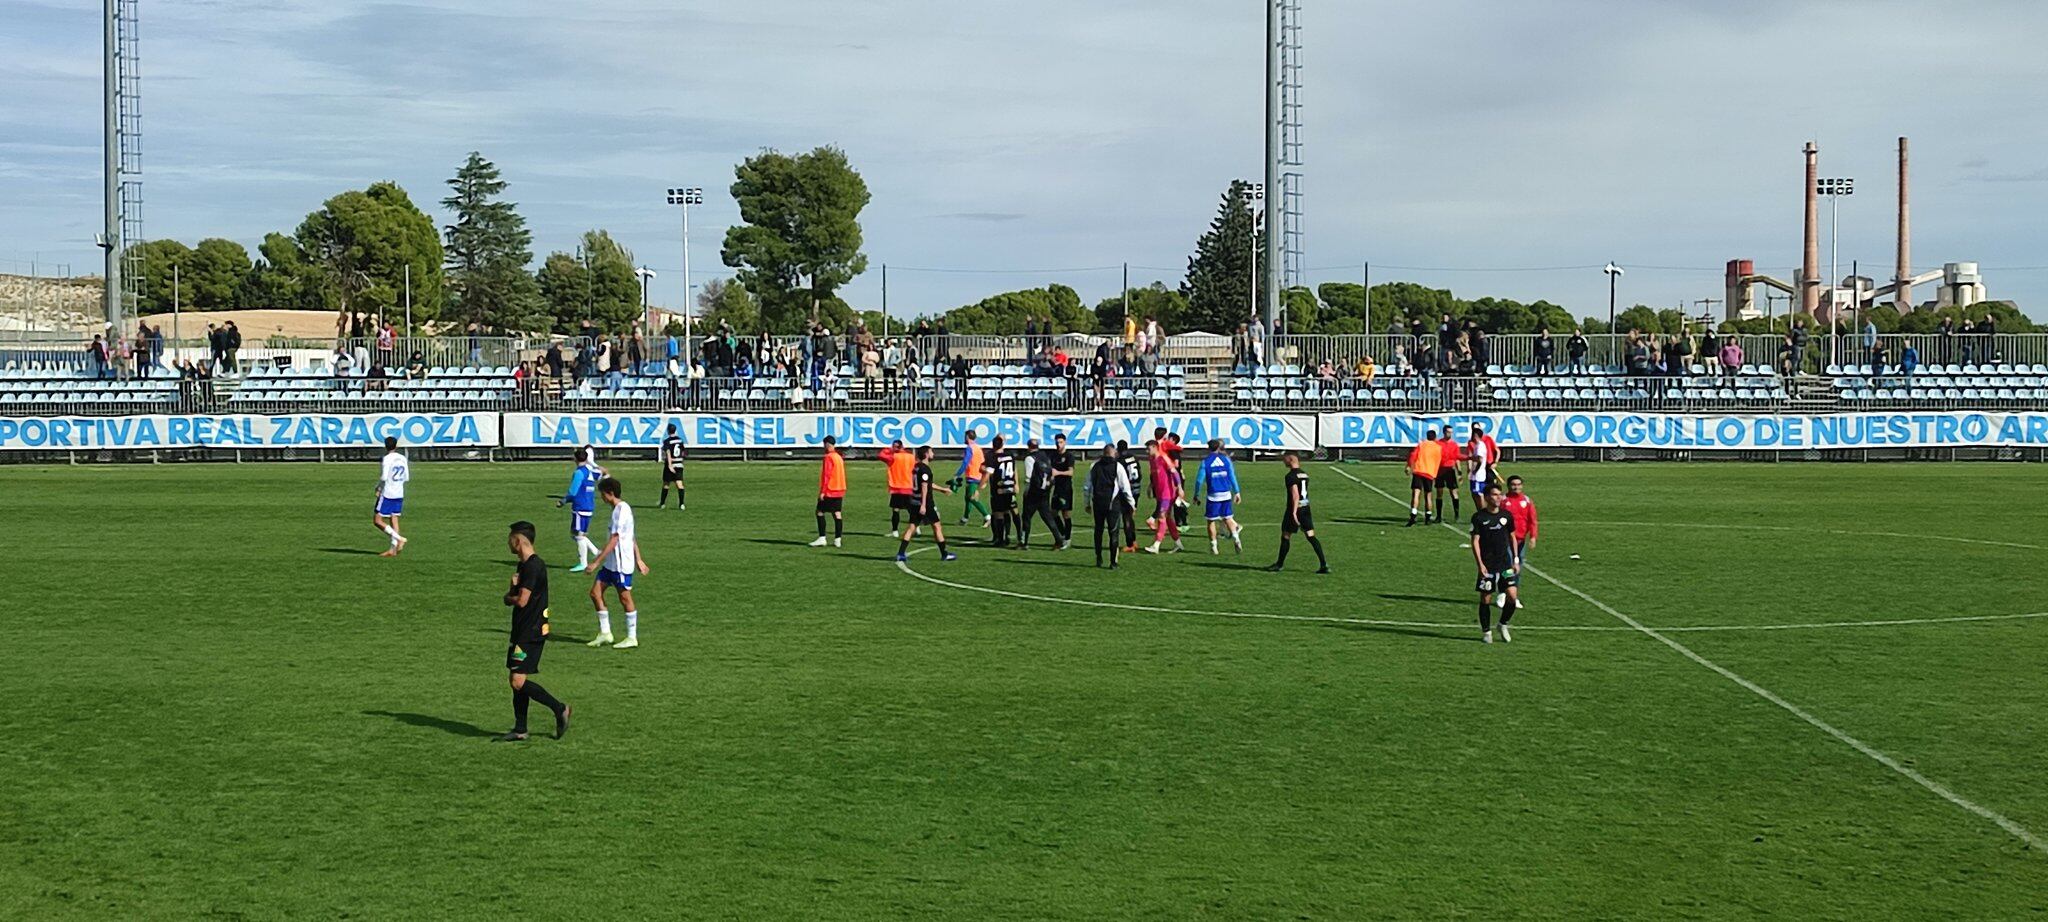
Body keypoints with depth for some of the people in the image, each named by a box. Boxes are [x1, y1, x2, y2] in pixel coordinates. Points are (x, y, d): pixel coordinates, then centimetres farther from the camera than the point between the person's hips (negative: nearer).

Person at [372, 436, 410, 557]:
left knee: (377, 520, -2)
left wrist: (378, 488, -4)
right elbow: (406, 477, 10)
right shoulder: (403, 458, 7)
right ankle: (393, 550, 4)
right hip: (399, 494, 7)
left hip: (387, 493, -7)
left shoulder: (387, 458, -12)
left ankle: (399, 538, -13)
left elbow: (383, 477, -19)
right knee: (394, 520, 8)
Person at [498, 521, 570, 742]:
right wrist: (513, 591, -6)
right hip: (522, 630, 10)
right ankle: (520, 730, 16)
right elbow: (508, 598, 17)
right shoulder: (523, 565, 15)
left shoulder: (533, 566, -17)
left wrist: (510, 596, 0)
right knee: (517, 681, 11)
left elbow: (521, 601, -22)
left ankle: (559, 709, -1)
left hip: (531, 632, -10)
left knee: (518, 681, -13)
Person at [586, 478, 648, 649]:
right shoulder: (619, 509, 13)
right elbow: (632, 538, 18)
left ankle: (632, 638, 10)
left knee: (625, 598, 0)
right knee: (595, 592, 7)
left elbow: (614, 540, -22)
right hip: (611, 563, 10)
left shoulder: (622, 510, -18)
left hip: (622, 563, -10)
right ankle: (605, 633, 13)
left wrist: (597, 562, -21)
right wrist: (638, 559, 22)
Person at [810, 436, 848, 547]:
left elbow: (826, 475, -17)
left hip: (829, 491, -8)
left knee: (820, 512, -2)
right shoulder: (839, 457, 13)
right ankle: (837, 539, 2)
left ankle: (822, 538, -8)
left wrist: (822, 491, -17)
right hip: (840, 490, 8)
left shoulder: (829, 457, -13)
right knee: (837, 513, 5)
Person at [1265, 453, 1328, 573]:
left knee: (1285, 536, 7)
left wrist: (1294, 512, -24)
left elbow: (1295, 495, -22)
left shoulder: (1291, 476, -13)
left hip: (1295, 509, -7)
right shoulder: (1305, 474, 12)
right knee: (1311, 536, 3)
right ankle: (1324, 564, -6)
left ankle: (1280, 564, 17)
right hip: (1306, 508, 7)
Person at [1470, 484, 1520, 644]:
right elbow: (1475, 541, -7)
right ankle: (1486, 632, 17)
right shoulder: (1479, 517, -5)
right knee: (1485, 599, 2)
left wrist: (1515, 561, 11)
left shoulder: (1506, 515, 5)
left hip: (1505, 564, 3)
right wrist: (1480, 564, -14)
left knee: (1512, 596, -8)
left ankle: (1503, 625, 16)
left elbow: (1512, 538, 15)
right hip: (1487, 565, -3)